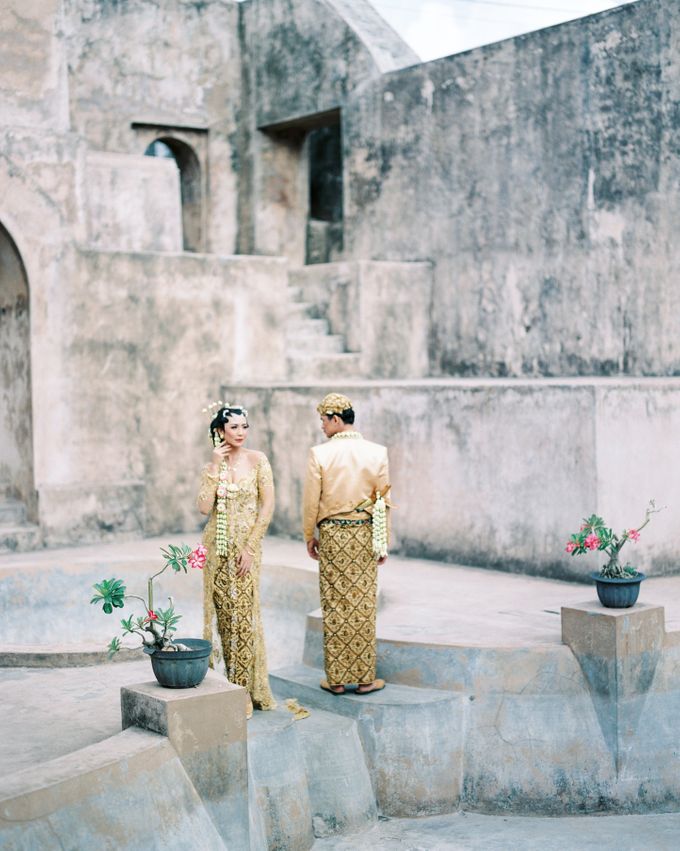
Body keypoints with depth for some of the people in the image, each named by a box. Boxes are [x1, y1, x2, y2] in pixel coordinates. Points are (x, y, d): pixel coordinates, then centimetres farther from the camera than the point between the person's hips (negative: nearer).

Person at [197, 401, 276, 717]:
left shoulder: (257, 460, -3)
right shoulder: (211, 466, 7)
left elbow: (267, 506, -6)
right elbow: (204, 507, -7)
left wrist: (250, 547, -11)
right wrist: (215, 466, -8)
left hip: (246, 546, -3)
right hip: (217, 548, 3)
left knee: (243, 614, -4)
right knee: (222, 614, 6)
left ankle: (245, 689, 6)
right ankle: (227, 683, 17)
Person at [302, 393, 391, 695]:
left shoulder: (319, 454, -8)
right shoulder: (377, 452, -3)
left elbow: (311, 501, -4)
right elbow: (383, 500, 1)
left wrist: (309, 536, 10)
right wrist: (383, 542, 9)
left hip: (331, 535, -1)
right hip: (365, 534, 1)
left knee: (334, 606, 6)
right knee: (363, 606, 6)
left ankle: (336, 679, 11)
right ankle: (364, 678, 11)